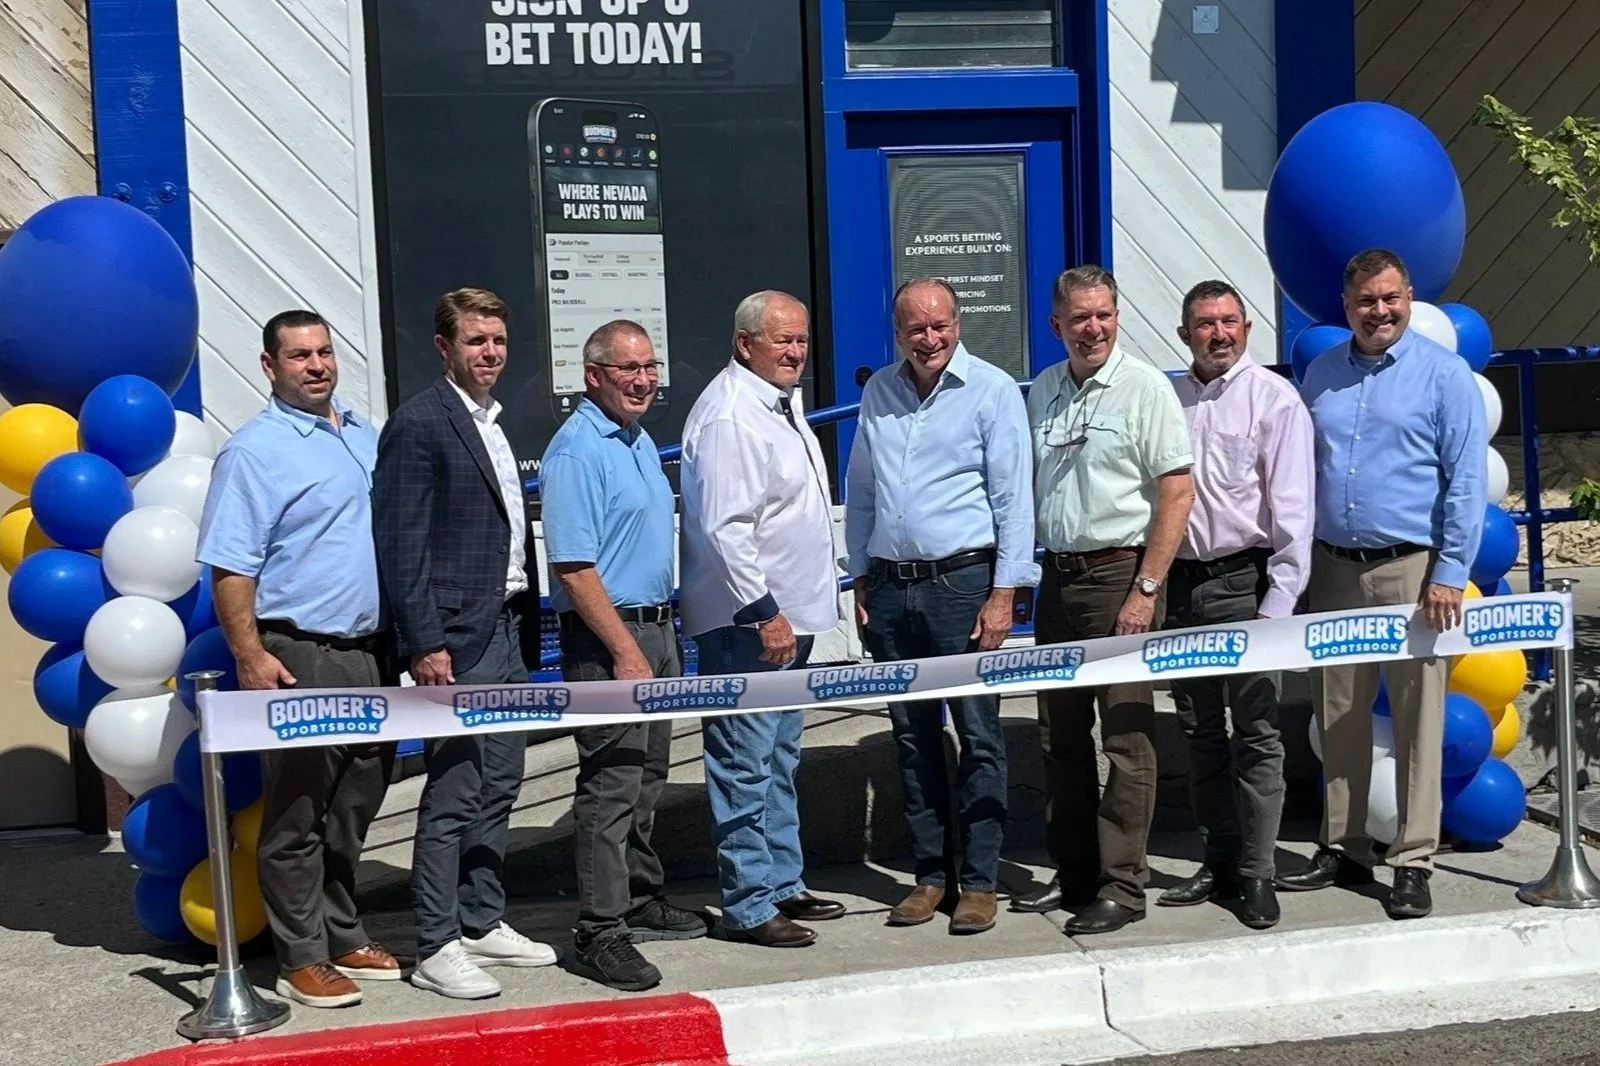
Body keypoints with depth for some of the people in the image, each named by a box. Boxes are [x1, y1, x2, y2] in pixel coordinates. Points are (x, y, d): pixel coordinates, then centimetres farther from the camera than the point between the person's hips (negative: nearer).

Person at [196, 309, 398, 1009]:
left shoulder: (366, 437, 13)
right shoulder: (254, 450, -9)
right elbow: (229, 568, -13)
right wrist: (250, 656, -19)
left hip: (369, 653, 7)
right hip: (299, 657, -7)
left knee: (354, 808, 16)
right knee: (297, 818, 2)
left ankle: (343, 939, 29)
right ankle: (301, 960, 13)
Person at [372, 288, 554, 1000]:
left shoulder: (494, 422, 17)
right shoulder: (419, 423, -9)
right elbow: (401, 543, -14)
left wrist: (529, 627, 15)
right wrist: (424, 643, -18)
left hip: (509, 630, 9)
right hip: (457, 639, -9)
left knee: (498, 787, 14)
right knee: (453, 795, -4)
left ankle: (482, 922, 25)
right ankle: (436, 948, 5)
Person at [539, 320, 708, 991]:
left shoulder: (640, 442, 14)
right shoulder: (577, 451, -15)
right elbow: (574, 567, -20)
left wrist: (663, 638, 18)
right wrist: (626, 652, -21)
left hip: (656, 628, 9)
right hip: (607, 639, -9)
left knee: (646, 779, 17)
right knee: (610, 784, -7)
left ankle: (640, 902, 30)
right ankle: (599, 934, -1)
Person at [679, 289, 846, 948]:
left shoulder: (782, 402, 14)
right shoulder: (728, 416, -17)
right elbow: (725, 527, -24)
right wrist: (764, 613, -24)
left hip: (788, 617, 10)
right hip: (747, 622, -10)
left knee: (780, 761, 18)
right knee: (746, 768, -3)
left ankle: (783, 885, 29)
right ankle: (748, 907, 4)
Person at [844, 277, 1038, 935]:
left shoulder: (992, 390, -3)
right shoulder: (878, 393, 12)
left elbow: (1013, 498, -6)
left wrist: (1004, 592, -11)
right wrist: (861, 580, 13)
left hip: (962, 581, -5)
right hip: (890, 586, 5)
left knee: (978, 735, 0)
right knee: (913, 736, 10)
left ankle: (979, 882, 9)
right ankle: (929, 874, 21)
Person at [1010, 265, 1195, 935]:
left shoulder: (1145, 387, -6)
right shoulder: (1042, 392, 12)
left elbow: (1177, 493, -10)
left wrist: (1145, 589, -15)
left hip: (1119, 575, -6)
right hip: (1057, 578, 6)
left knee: (1126, 736, -3)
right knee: (1060, 736, 11)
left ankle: (1121, 886, 6)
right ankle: (1072, 874, 23)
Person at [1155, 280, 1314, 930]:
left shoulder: (1273, 397, -2)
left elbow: (1292, 506, -7)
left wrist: (1279, 601, -13)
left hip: (1245, 582, -5)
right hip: (1181, 582, 5)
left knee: (1256, 733, -1)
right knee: (1199, 732, 11)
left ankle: (1256, 873, 8)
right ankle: (1218, 861, 22)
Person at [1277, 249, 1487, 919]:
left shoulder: (1444, 374, -2)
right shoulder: (1321, 375, 12)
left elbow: (1466, 481, -5)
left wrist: (1449, 574, -11)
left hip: (1410, 569, -4)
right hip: (1333, 569, 5)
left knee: (1418, 721, -1)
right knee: (1338, 719, 10)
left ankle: (1413, 863, 7)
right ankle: (1343, 849, 21)